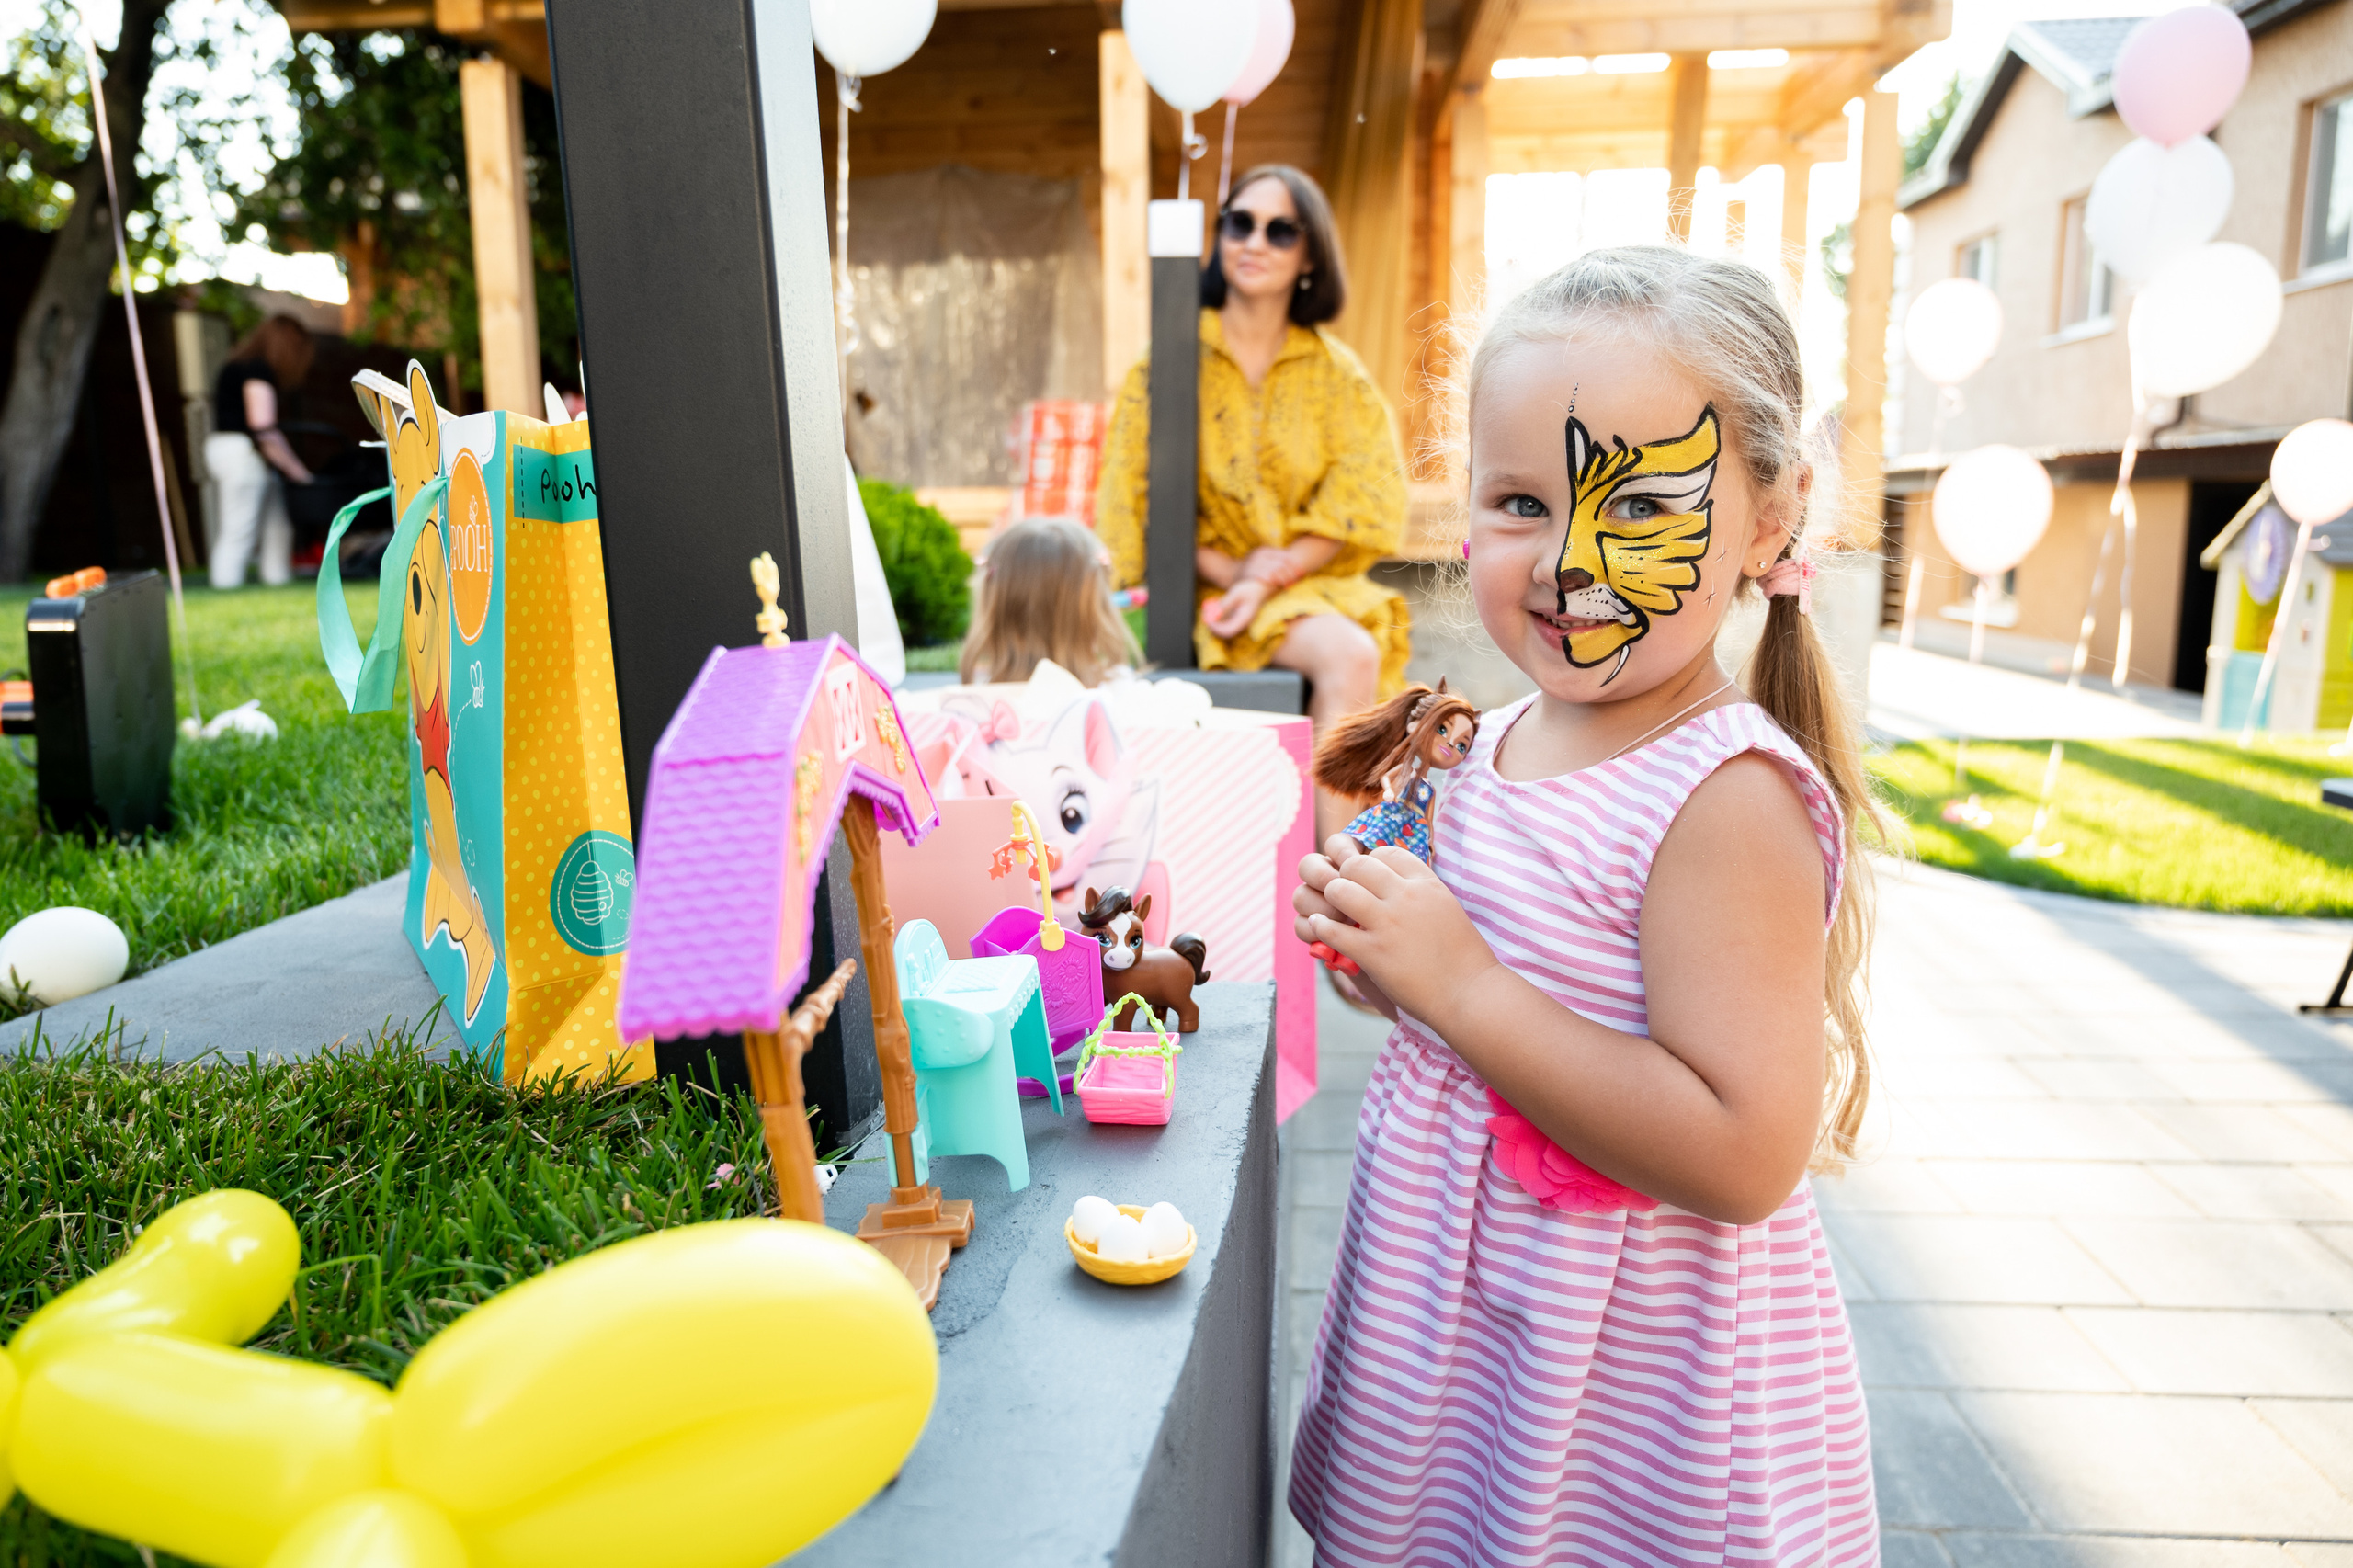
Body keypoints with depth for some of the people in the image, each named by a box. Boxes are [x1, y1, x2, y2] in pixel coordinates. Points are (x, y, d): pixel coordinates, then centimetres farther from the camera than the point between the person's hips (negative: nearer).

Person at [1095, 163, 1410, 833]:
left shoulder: (1335, 371, 10)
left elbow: (1358, 505, 2)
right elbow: (1135, 496, -1)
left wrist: (1269, 579, -13)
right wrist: (1231, 569, -13)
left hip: (1310, 582, 3)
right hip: (1202, 585, -3)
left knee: (1360, 653, -29)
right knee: (1349, 653, -29)